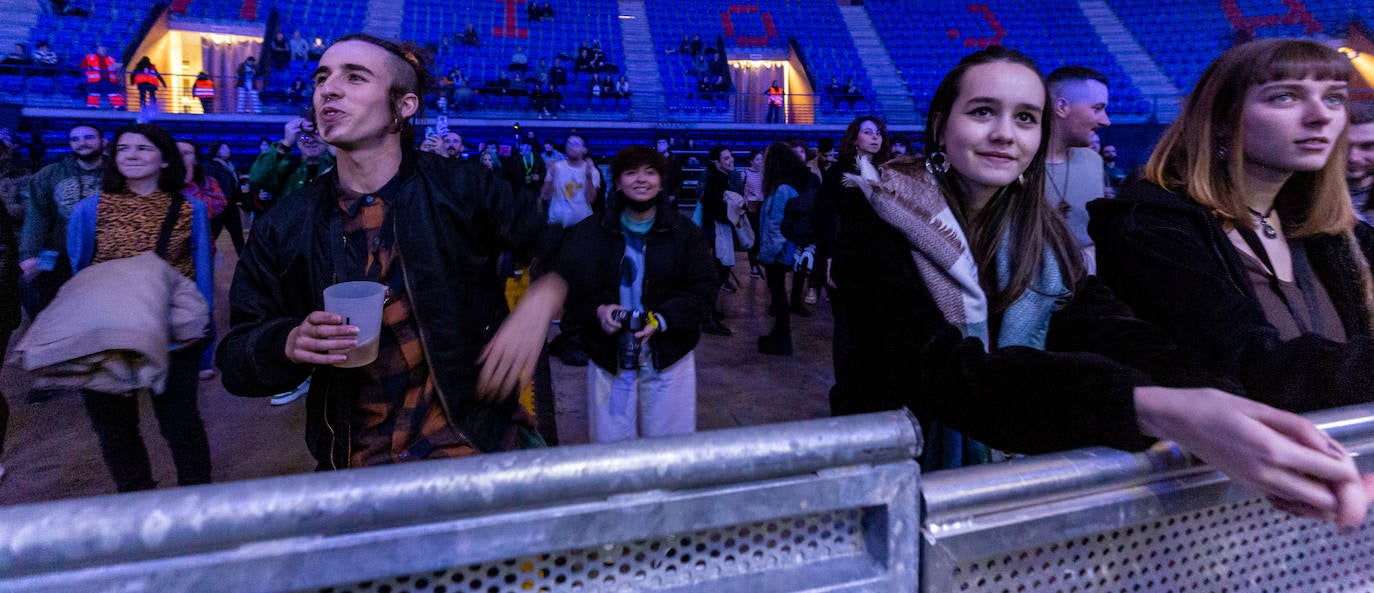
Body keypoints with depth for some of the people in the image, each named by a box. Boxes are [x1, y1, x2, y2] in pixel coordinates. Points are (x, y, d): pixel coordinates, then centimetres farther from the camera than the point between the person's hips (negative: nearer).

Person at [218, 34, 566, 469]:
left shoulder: (464, 190, -4)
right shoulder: (282, 228, 3)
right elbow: (236, 361, 7)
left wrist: (541, 302, -17)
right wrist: (288, 343, -15)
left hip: (472, 445, -3)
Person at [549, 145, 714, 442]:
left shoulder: (685, 232, 2)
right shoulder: (588, 233, 2)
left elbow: (702, 288, -1)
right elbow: (563, 284, 1)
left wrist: (662, 320, -15)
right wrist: (596, 311, -17)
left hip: (668, 356, 0)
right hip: (608, 355, 0)